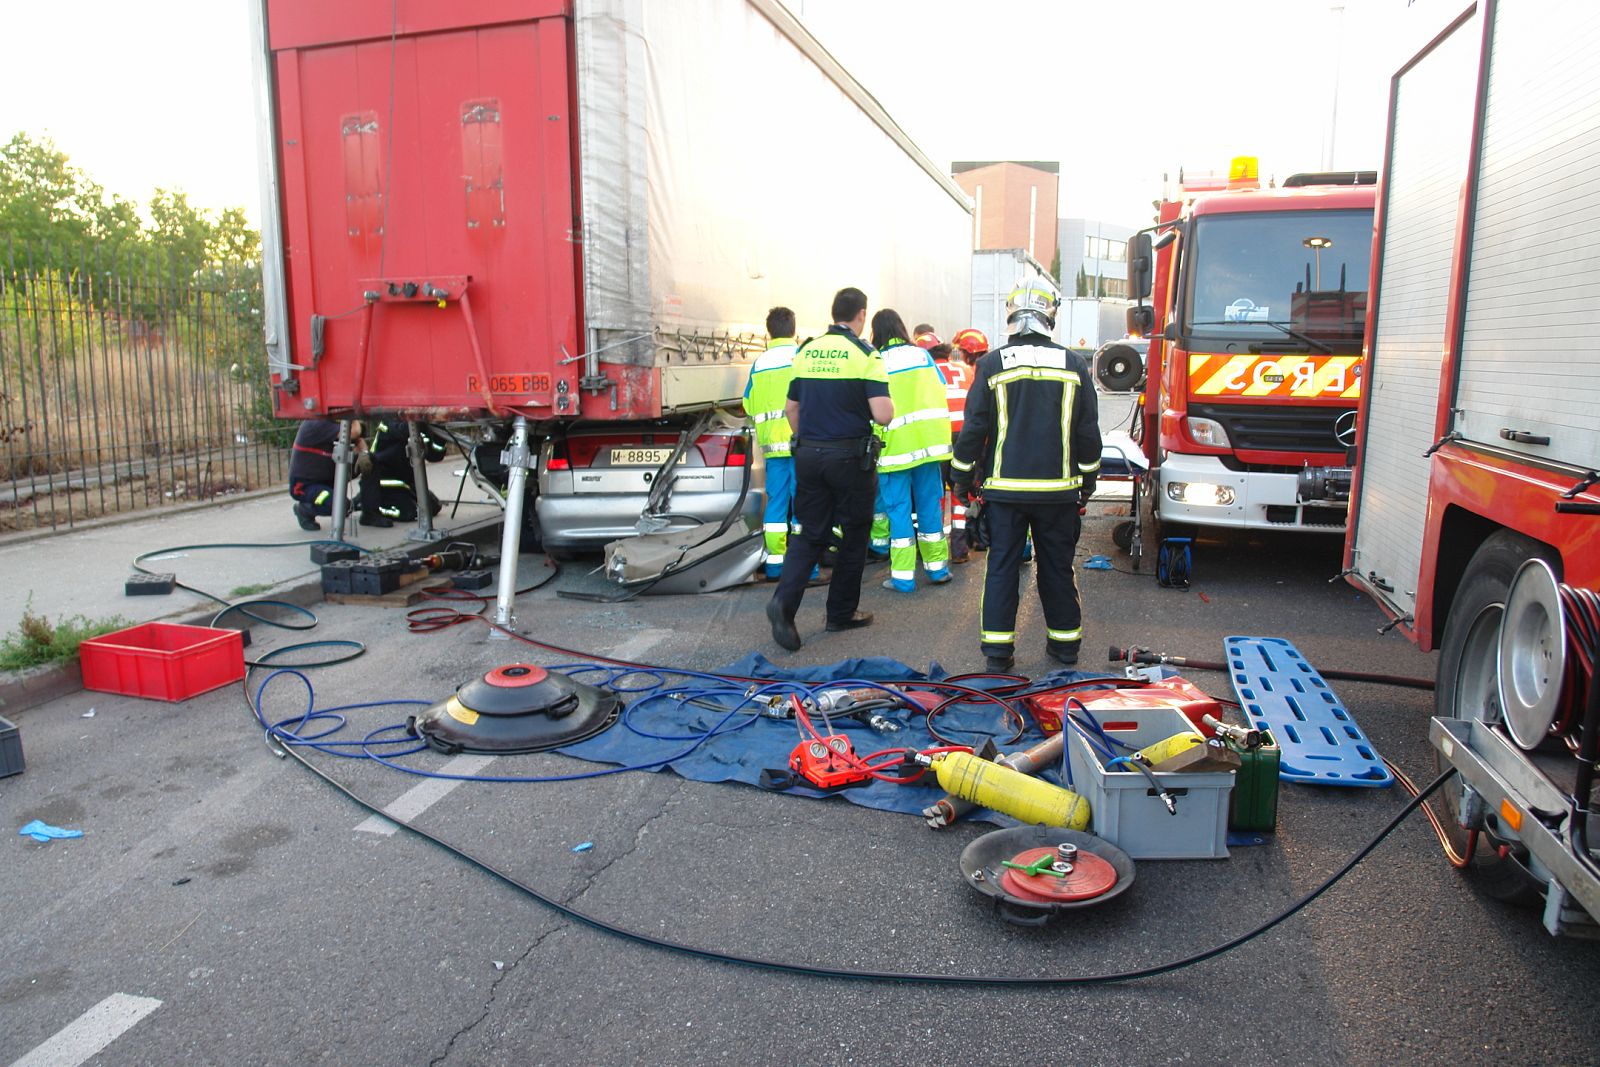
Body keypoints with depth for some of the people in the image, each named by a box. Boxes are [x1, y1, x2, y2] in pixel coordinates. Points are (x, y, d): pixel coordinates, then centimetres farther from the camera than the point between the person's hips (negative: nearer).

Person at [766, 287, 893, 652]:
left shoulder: (806, 351, 7)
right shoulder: (865, 354, -9)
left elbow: (791, 409, 13)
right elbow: (882, 415, -17)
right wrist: (888, 402, 5)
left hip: (808, 455, 5)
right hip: (851, 457, -5)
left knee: (810, 534, 11)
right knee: (853, 536, 11)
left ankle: (784, 600, -9)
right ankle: (842, 612, 20)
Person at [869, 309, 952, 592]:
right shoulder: (922, 355, 4)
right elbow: (941, 390, 9)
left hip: (895, 446, -4)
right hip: (930, 441, 4)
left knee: (899, 511, 3)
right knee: (930, 506, 14)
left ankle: (903, 576, 4)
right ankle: (937, 567, 22)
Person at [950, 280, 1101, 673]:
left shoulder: (992, 364, -5)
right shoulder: (1074, 365, 0)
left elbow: (974, 427, -3)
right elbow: (1088, 431, 5)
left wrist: (962, 475, 8)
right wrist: (1087, 479, 17)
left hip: (1005, 487, -1)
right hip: (1059, 489, 1)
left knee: (1002, 566, 6)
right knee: (1058, 567, 12)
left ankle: (997, 650, 7)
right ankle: (1065, 643, 23)